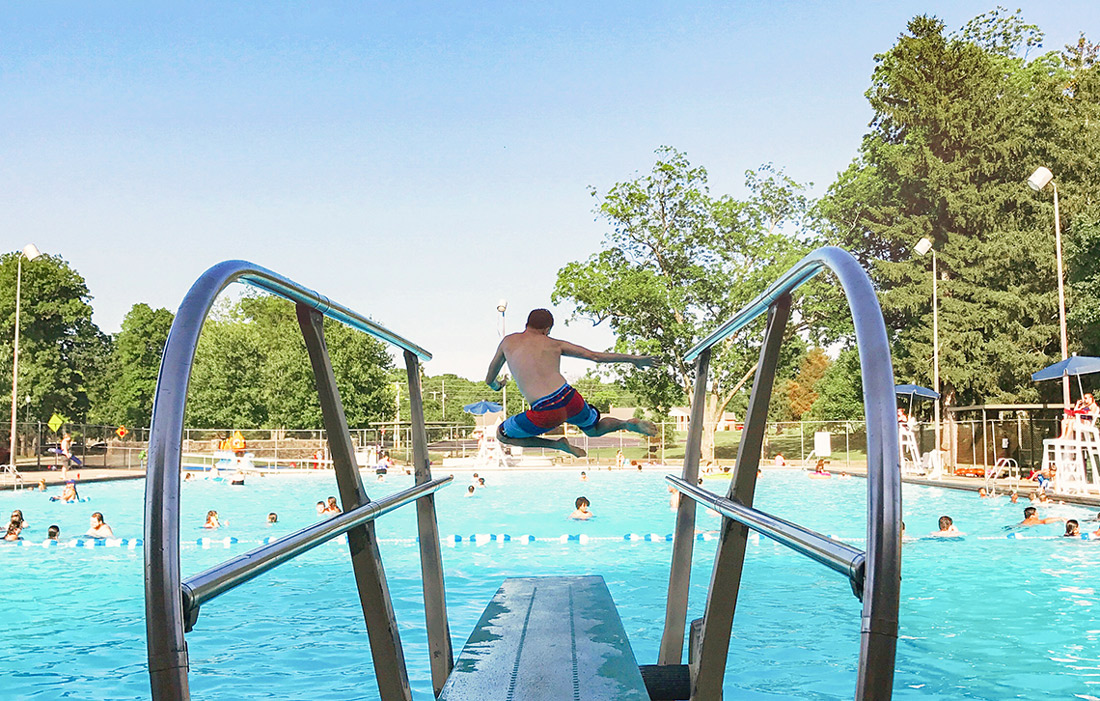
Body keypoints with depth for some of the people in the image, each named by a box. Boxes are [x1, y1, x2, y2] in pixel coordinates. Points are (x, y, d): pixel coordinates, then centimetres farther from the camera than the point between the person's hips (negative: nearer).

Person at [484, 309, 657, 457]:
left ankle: (558, 445, 6)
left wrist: (496, 385, 51)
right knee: (594, 429, 35)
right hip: (570, 399, 4)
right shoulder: (555, 344, 16)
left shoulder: (508, 342, 15)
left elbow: (489, 380, 25)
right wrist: (633, 358, 27)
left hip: (545, 413, -4)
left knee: (502, 435, 19)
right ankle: (628, 424, 6)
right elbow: (596, 356, 16)